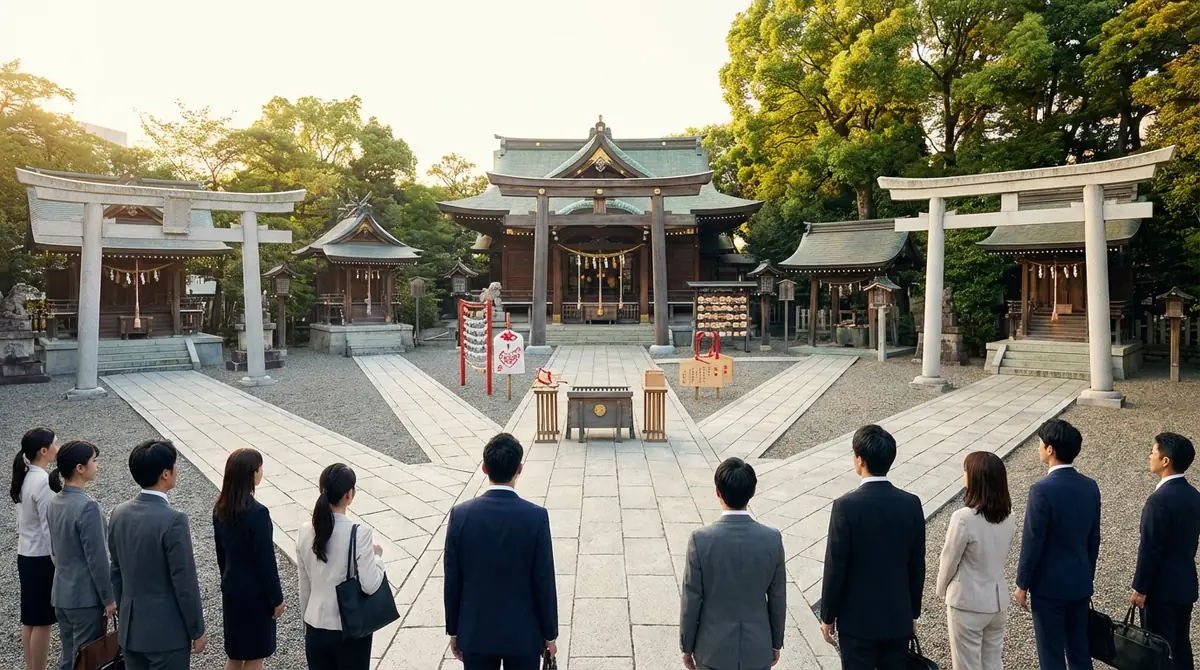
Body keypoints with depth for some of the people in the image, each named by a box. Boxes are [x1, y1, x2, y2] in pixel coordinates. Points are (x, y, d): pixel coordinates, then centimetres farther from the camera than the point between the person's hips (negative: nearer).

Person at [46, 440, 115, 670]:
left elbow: (55, 550, 15)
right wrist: (109, 598, -12)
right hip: (86, 597, -8)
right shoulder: (87, 507, -23)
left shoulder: (54, 504, 5)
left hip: (61, 595, 8)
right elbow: (97, 558, -20)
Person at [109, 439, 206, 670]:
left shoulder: (119, 513, -1)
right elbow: (185, 583, -18)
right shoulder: (173, 520, -24)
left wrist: (123, 616, 21)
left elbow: (116, 572, 9)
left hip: (130, 628, 7)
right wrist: (197, 631, -7)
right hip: (167, 631, -7)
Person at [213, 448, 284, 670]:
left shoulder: (221, 508, -3)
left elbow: (221, 552, 8)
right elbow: (266, 560, -21)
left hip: (231, 588, 7)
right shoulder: (257, 513, -27)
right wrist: (277, 598, -10)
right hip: (255, 593, -7)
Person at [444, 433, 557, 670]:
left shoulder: (460, 514, -12)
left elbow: (452, 581, -5)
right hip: (523, 633, -1)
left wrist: (453, 630, 8)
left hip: (475, 632, 2)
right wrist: (550, 633, 2)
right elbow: (544, 583, -11)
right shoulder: (536, 516, -17)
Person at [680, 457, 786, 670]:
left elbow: (691, 600, -11)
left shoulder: (701, 539, -19)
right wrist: (776, 643, 12)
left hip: (713, 648, -1)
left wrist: (687, 646, 3)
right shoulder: (773, 539, -13)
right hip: (757, 648, 2)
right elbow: (777, 599, -3)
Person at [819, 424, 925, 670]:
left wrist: (828, 617, -2)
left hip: (857, 618, -4)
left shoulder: (846, 506, -18)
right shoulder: (911, 504, -6)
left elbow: (836, 567, -14)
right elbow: (917, 566, 2)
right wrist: (913, 613, 15)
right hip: (899, 617, 4)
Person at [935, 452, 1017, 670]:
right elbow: (1004, 553, 6)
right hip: (998, 599, 6)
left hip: (967, 603, -6)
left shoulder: (964, 518, -26)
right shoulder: (1008, 515, -5)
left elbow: (949, 559, -15)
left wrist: (942, 590, 3)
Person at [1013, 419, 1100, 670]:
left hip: (1049, 585, -7)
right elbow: (1094, 539, 8)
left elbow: (1032, 542, -17)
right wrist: (1088, 576, 20)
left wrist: (1022, 584, -6)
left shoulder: (1042, 490, -22)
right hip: (1081, 583, 7)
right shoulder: (1090, 486, -1)